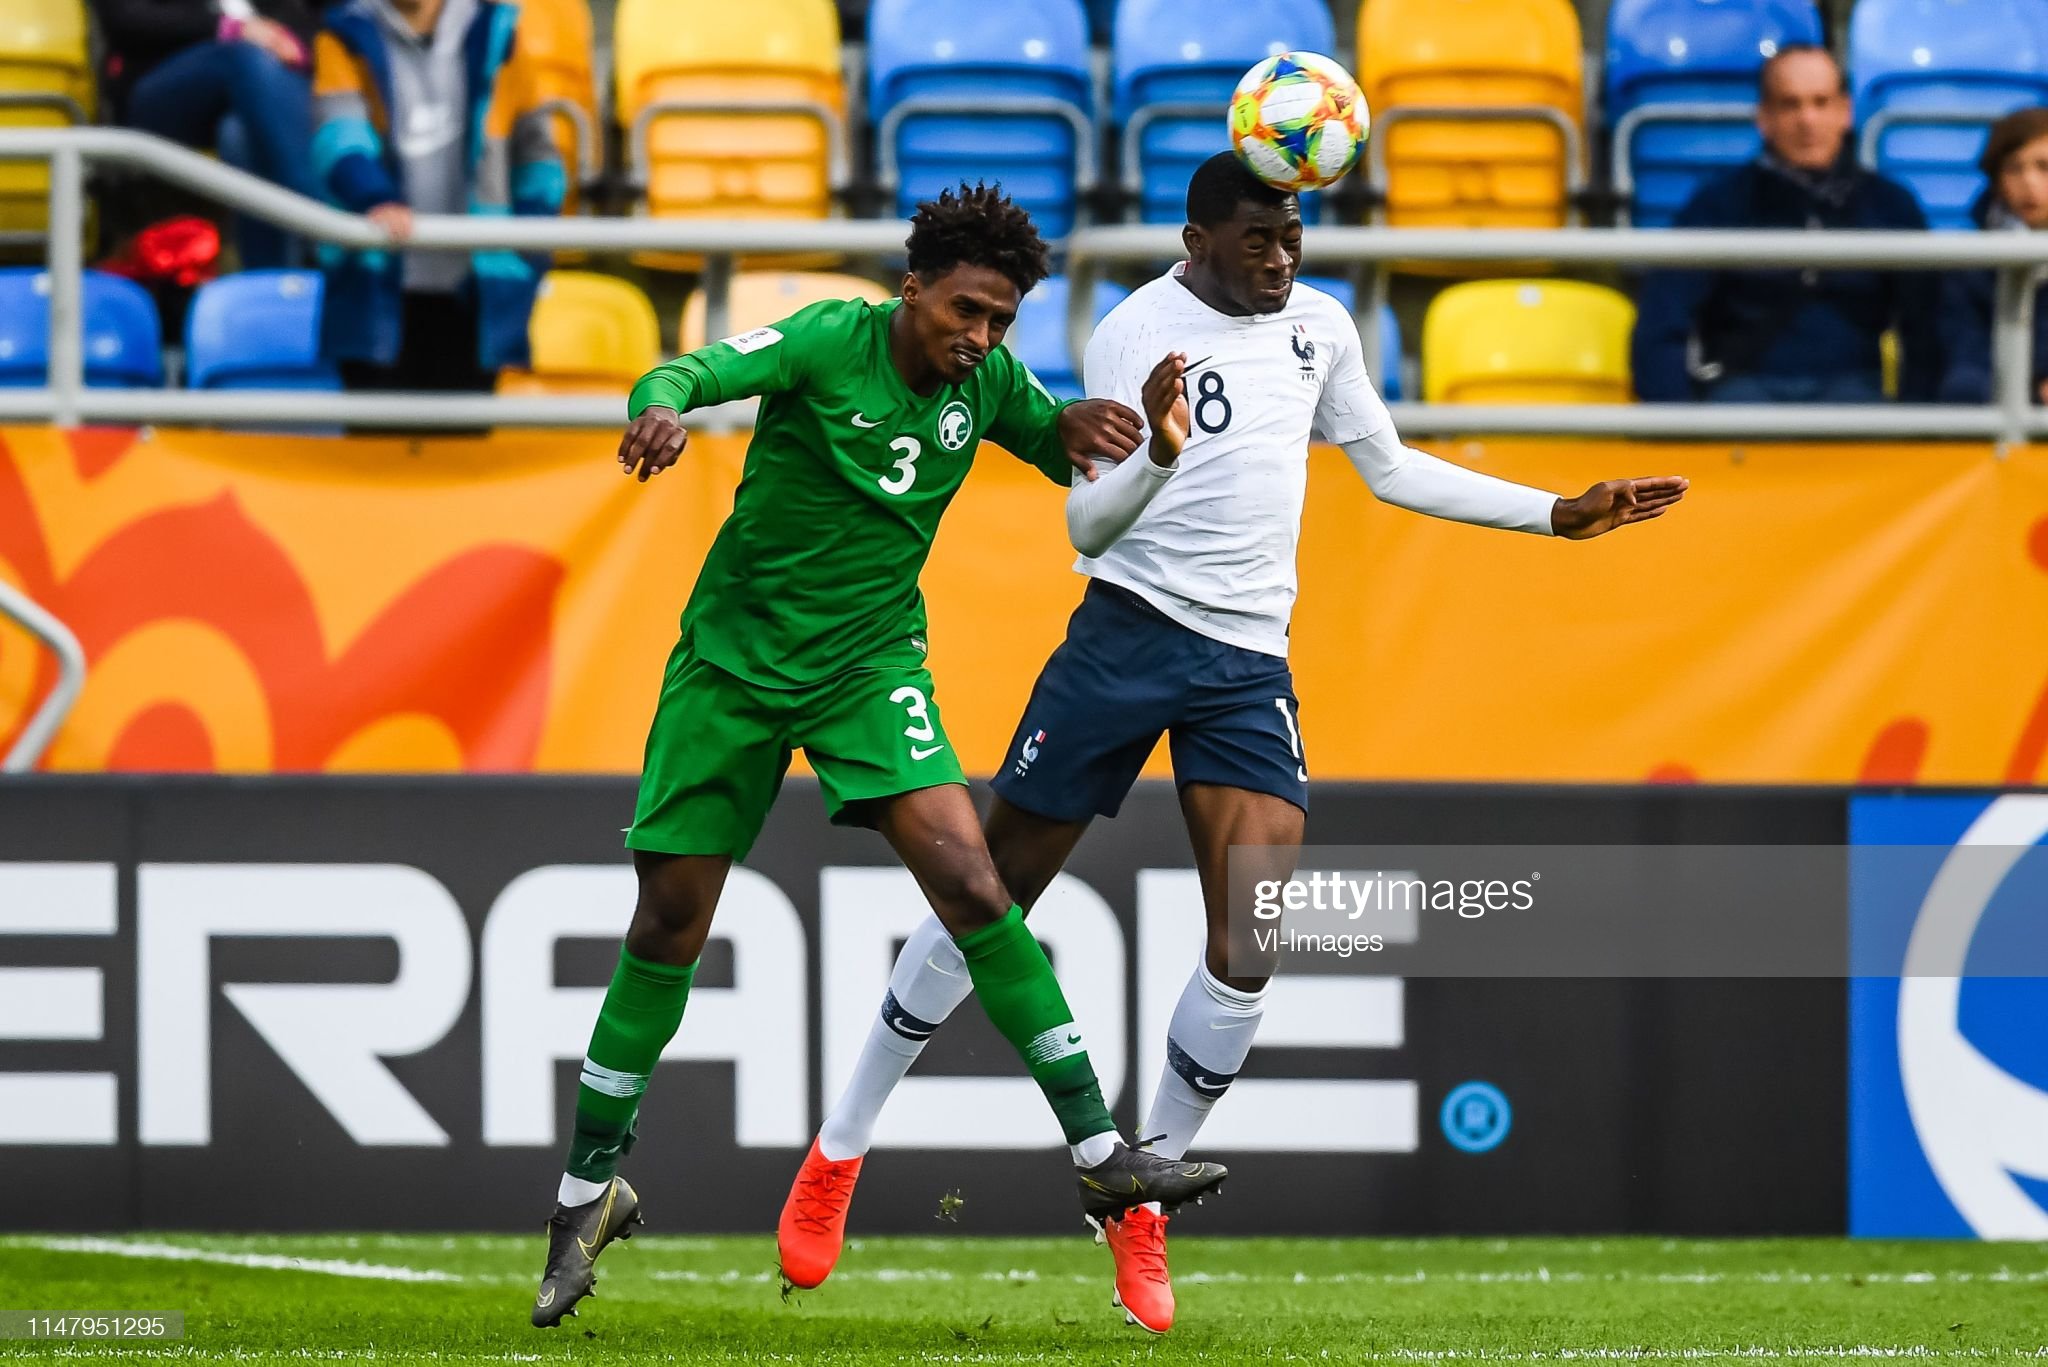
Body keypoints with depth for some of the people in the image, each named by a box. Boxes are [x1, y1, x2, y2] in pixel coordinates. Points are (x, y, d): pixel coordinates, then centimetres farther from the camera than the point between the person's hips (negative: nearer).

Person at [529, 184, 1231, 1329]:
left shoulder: (985, 384, -2)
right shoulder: (833, 341, -15)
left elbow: (1065, 448, 15)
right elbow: (698, 371, -28)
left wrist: (1126, 421, -10)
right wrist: (663, 410, -53)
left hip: (871, 664, 2)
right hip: (736, 662, -2)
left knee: (969, 883, -17)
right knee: (669, 927, 2)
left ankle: (1101, 1153, -16)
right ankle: (591, 1191, 19)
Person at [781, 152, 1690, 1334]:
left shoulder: (1318, 325, 8)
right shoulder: (1138, 332, -9)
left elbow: (1393, 470, 22)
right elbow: (1088, 529, -15)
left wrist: (1557, 514, 19)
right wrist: (1154, 459, -35)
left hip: (1252, 659, 4)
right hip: (1130, 631, -4)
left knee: (1252, 946, -11)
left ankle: (1143, 1198, 5)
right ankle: (840, 1155, 14)